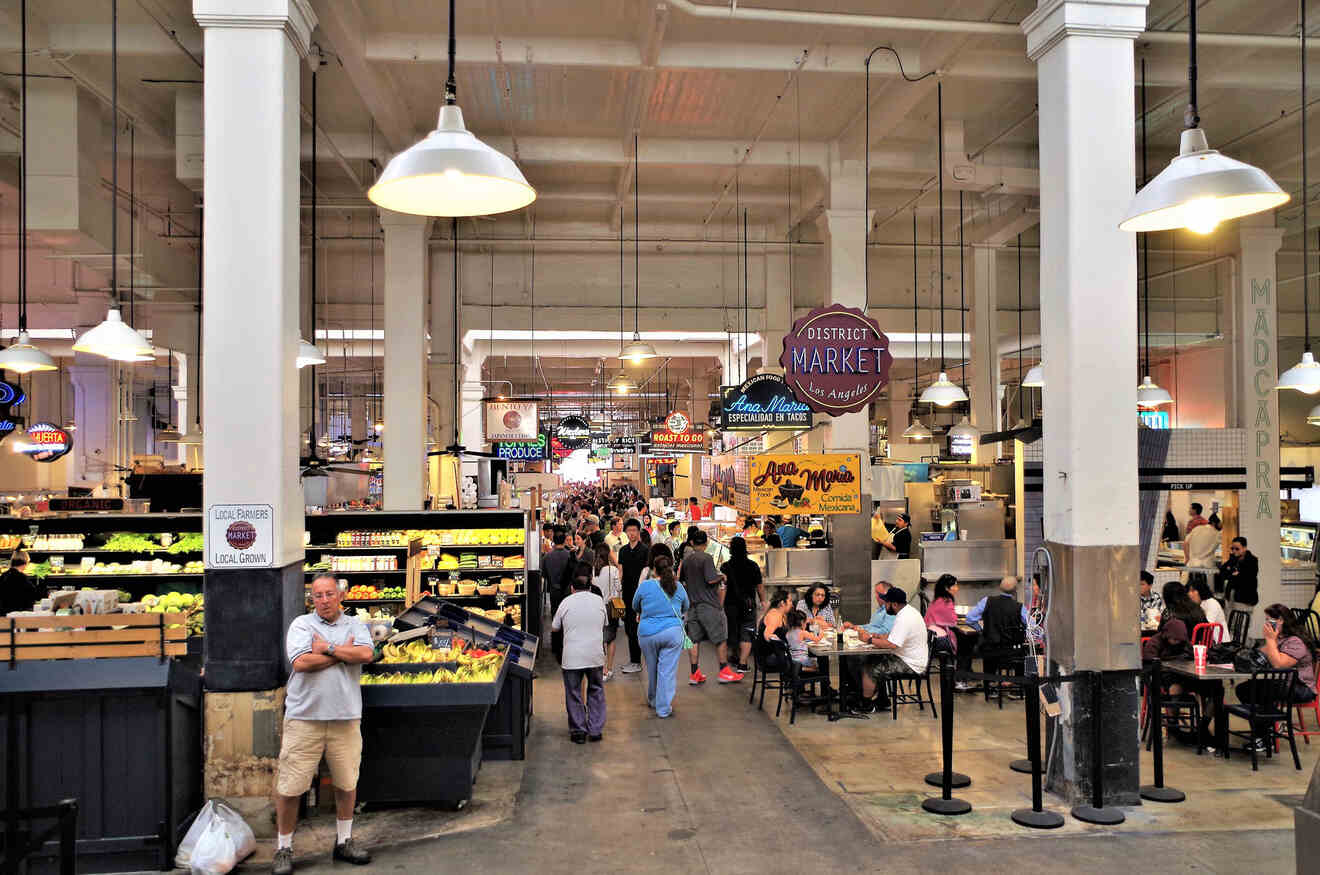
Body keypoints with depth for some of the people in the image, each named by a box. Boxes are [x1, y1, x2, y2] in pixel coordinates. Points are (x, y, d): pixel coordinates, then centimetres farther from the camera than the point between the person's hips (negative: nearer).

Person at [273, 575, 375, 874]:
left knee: (347, 784, 12)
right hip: (304, 717, -2)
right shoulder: (301, 624, 3)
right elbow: (301, 662, -13)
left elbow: (366, 654, -10)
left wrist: (327, 648, -10)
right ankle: (283, 849, 18)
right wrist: (343, 653, -7)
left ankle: (344, 842, 28)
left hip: (345, 717, 2)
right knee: (289, 787, 1)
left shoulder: (355, 625, 9)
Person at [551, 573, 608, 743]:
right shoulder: (599, 600, 6)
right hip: (595, 655, 2)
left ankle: (578, 732, 15)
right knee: (596, 692, 16)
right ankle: (595, 731, 18)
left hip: (572, 657, -2)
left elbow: (554, 627, 10)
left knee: (573, 695, 10)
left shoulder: (566, 602, 1)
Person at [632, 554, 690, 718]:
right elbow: (686, 607, 19)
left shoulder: (644, 586, -5)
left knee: (652, 669, 17)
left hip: (648, 633, 0)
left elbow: (635, 606, 12)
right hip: (673, 632, 0)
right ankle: (663, 708, 2)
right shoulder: (678, 587, 1)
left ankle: (653, 701, 35)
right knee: (668, 671, 2)